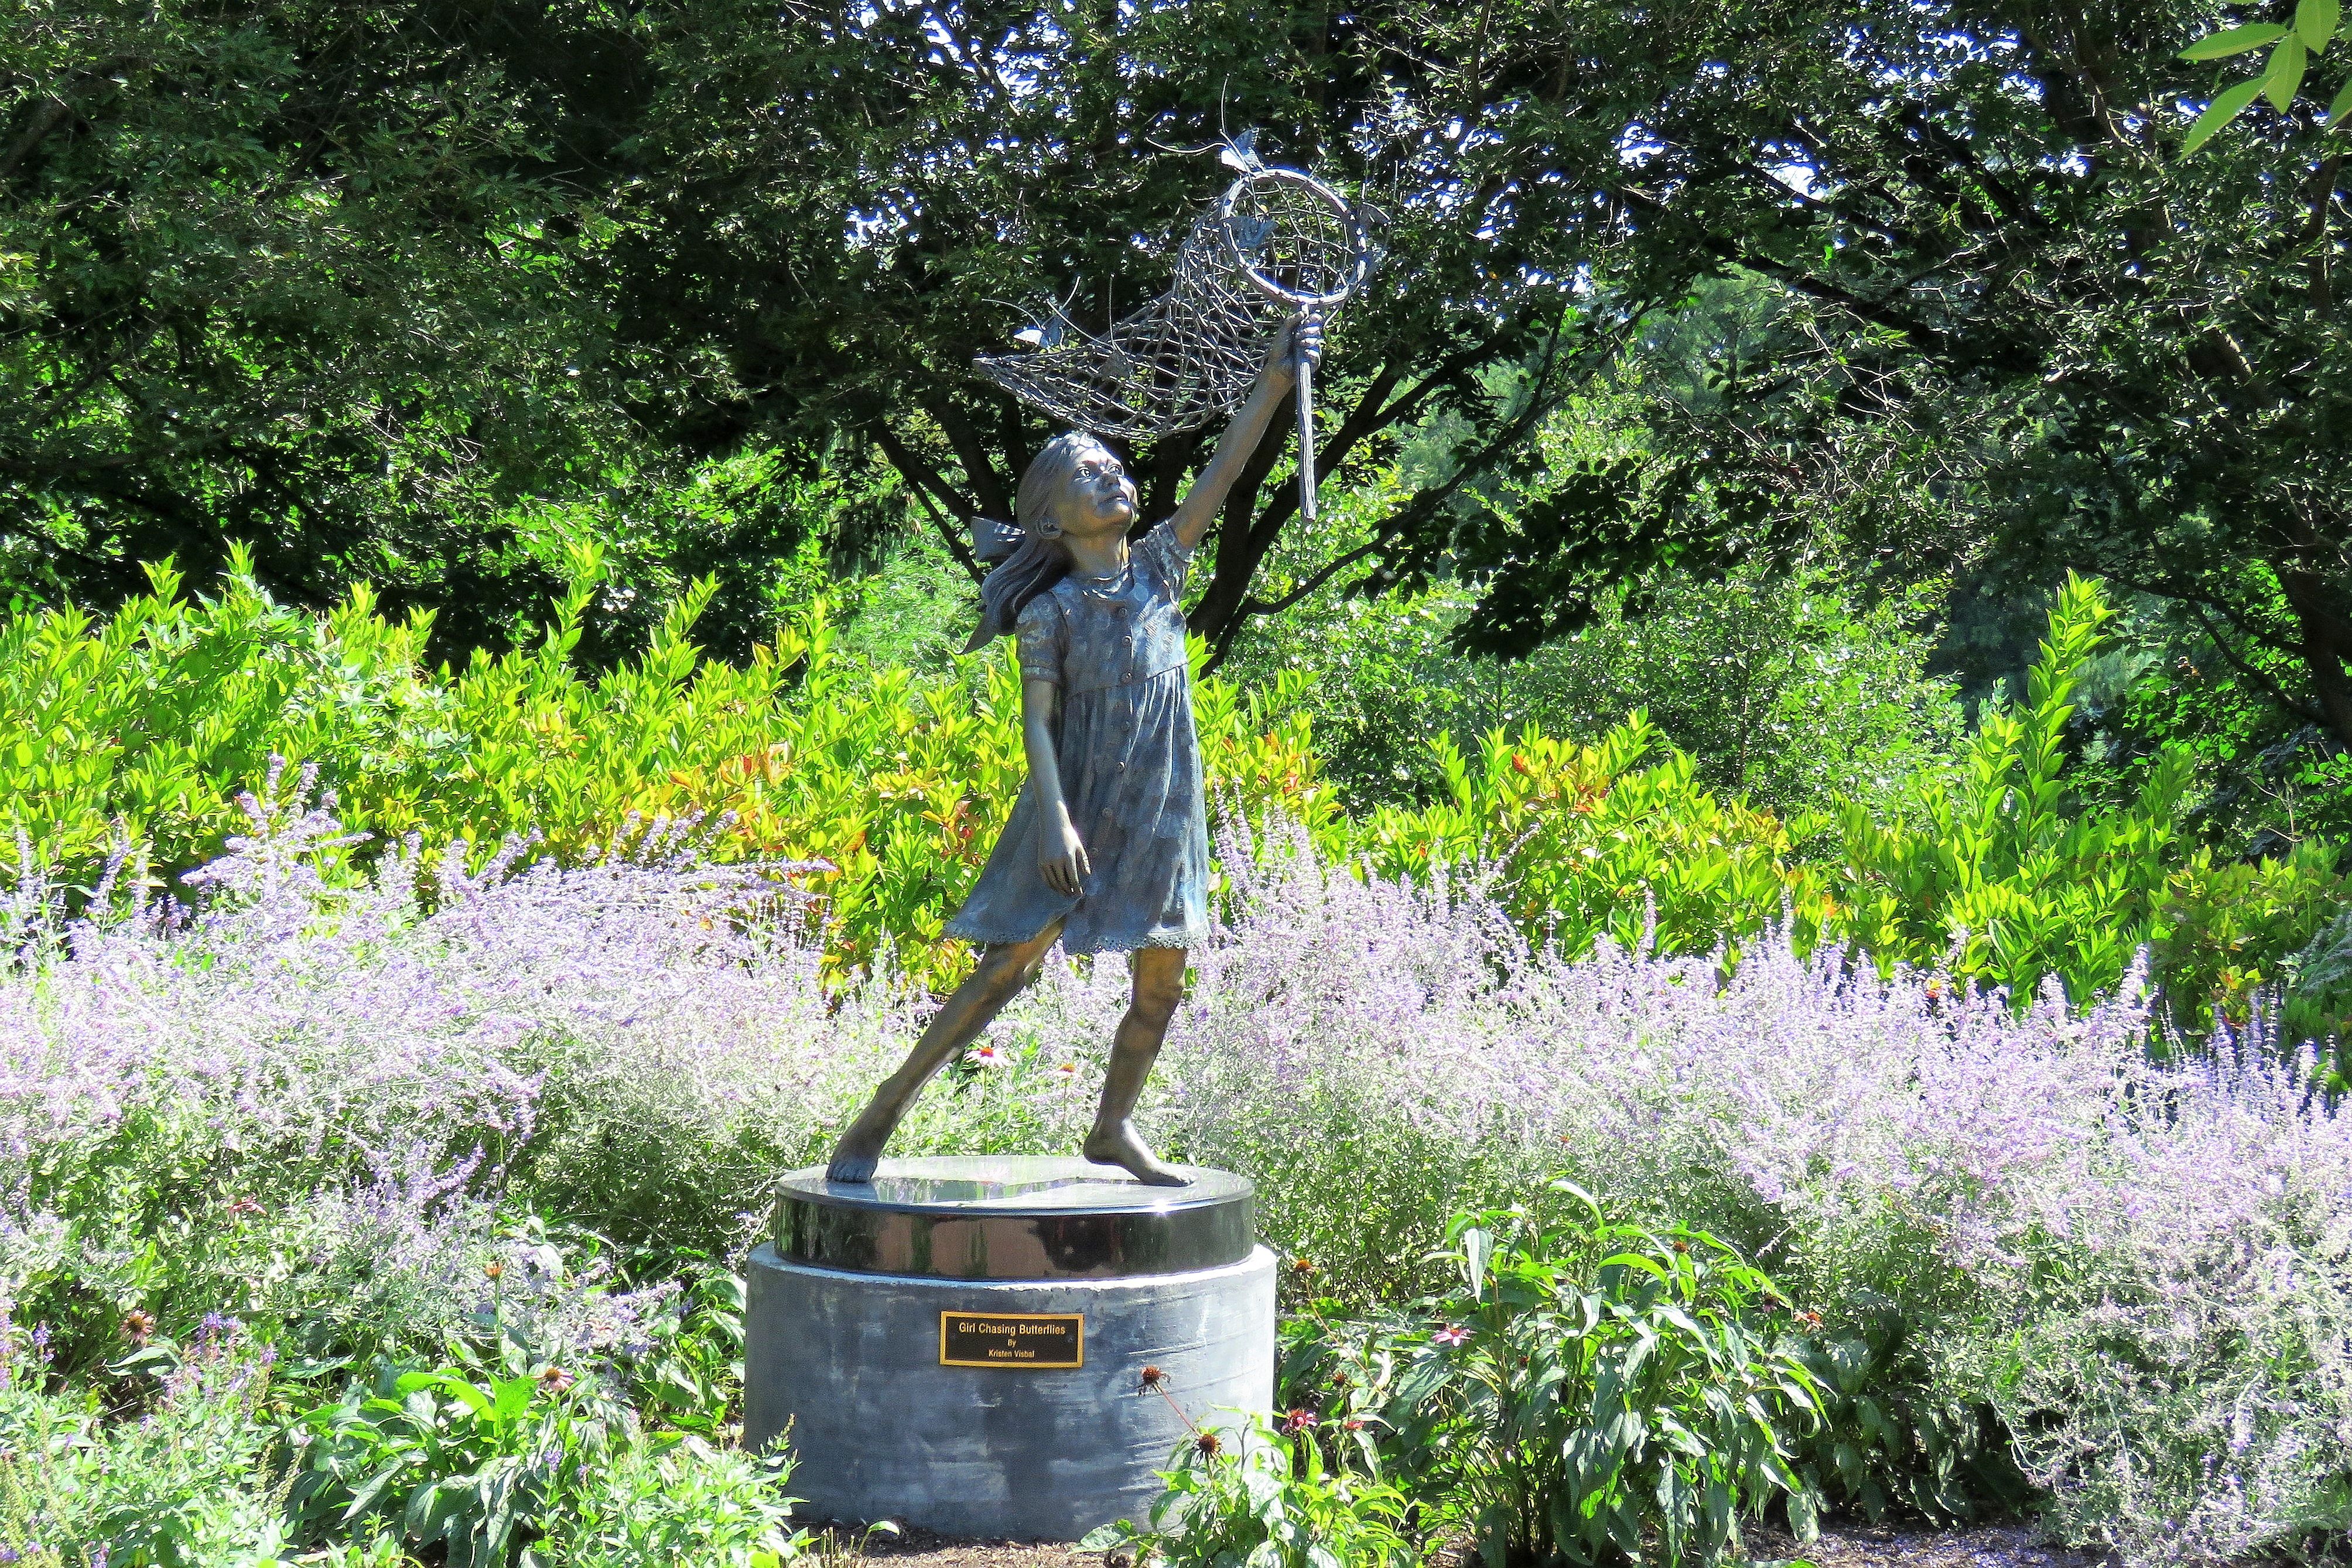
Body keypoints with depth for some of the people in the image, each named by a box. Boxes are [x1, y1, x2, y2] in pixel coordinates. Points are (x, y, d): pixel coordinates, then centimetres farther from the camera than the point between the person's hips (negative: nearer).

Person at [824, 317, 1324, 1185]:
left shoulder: (1157, 568, 7)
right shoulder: (1051, 611, -6)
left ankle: (1113, 1128, 24)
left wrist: (1274, 383, -5)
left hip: (1162, 816, 5)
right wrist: (1055, 817, -25)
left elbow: (1219, 476, 2)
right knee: (1010, 966, -8)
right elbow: (1037, 721, -12)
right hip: (1078, 812, -5)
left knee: (1161, 984, 7)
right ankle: (883, 1110, 0)